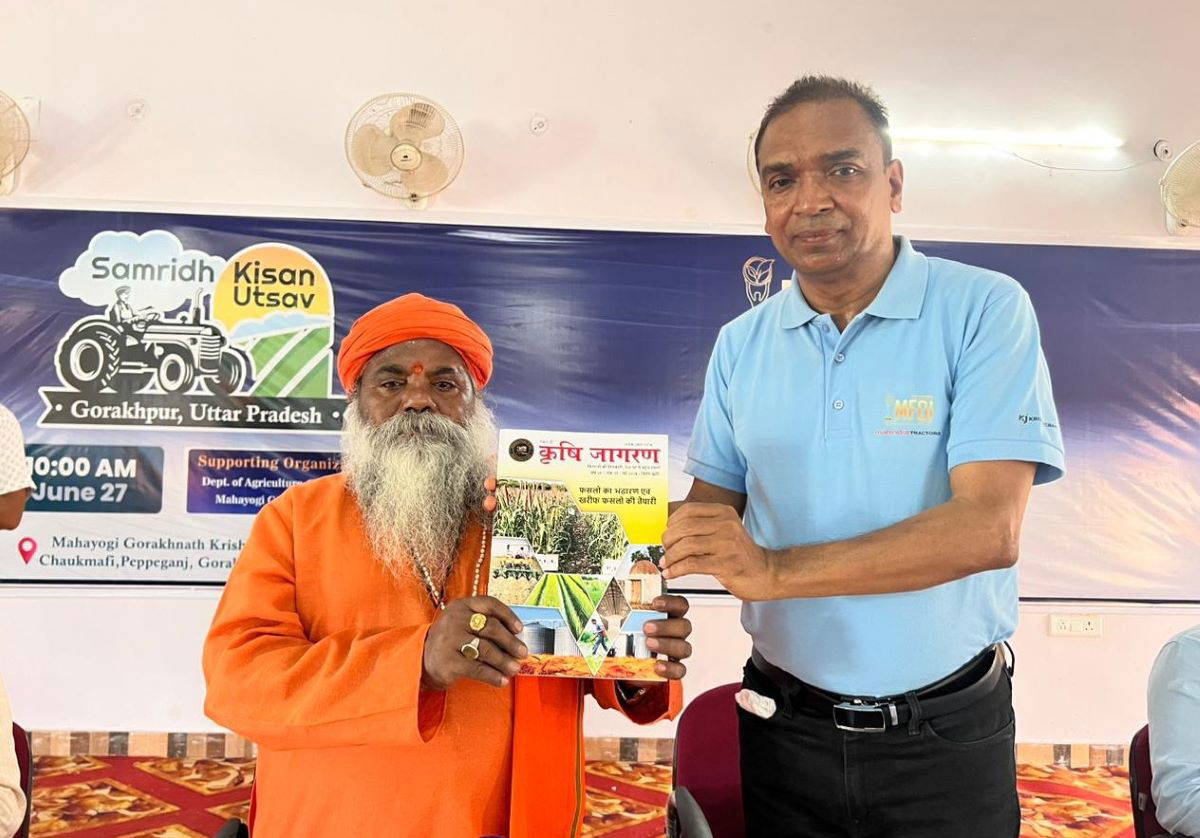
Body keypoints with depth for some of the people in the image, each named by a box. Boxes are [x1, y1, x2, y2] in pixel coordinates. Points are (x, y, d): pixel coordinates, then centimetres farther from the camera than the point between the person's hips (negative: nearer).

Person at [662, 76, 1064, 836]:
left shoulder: (985, 310, -12)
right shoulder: (742, 344, 1)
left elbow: (989, 527, -21)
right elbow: (714, 503, 6)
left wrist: (775, 569, -29)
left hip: (946, 735, -3)